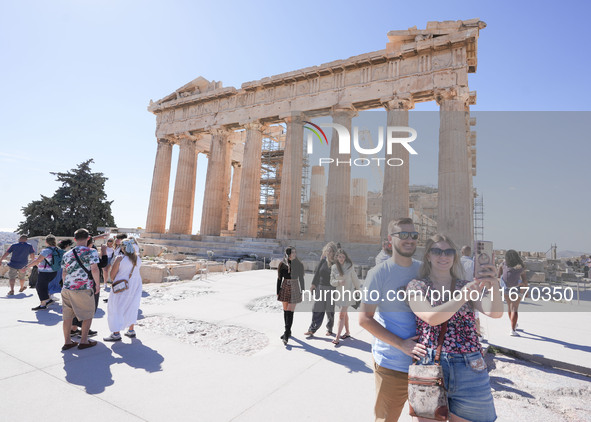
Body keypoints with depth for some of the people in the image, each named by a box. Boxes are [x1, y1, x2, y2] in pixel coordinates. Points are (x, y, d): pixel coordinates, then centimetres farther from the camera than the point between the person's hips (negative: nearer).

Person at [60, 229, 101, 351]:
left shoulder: (67, 254, 11)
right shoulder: (91, 252, -8)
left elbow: (64, 273, 17)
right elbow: (94, 269, -16)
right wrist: (98, 284, -5)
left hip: (67, 288, 6)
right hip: (83, 289, -6)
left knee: (68, 316, 13)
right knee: (88, 315, 9)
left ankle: (67, 342, 21)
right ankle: (83, 341, 14)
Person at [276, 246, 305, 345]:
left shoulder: (299, 265, -4)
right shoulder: (282, 264, 0)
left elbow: (301, 278, 2)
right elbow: (279, 279, 5)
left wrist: (302, 292, 3)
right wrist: (278, 292, 4)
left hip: (294, 289, -3)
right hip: (284, 288, 3)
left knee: (290, 311, -8)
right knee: (285, 310, 12)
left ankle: (286, 335, -5)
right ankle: (288, 331, 28)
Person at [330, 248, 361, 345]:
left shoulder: (350, 266, -8)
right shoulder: (334, 267, 0)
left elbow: (355, 279, 3)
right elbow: (332, 281, 1)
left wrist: (358, 289, 13)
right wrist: (339, 282, -18)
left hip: (348, 293, -4)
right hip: (339, 293, 4)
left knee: (341, 314, -10)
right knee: (344, 313, 17)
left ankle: (337, 337, -9)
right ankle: (347, 332, 33)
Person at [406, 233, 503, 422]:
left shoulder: (467, 286, 8)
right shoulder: (416, 286, 0)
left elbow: (495, 312, -8)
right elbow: (431, 318, -16)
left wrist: (493, 285, -27)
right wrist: (465, 295, -25)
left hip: (469, 369, 2)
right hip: (429, 366, -2)